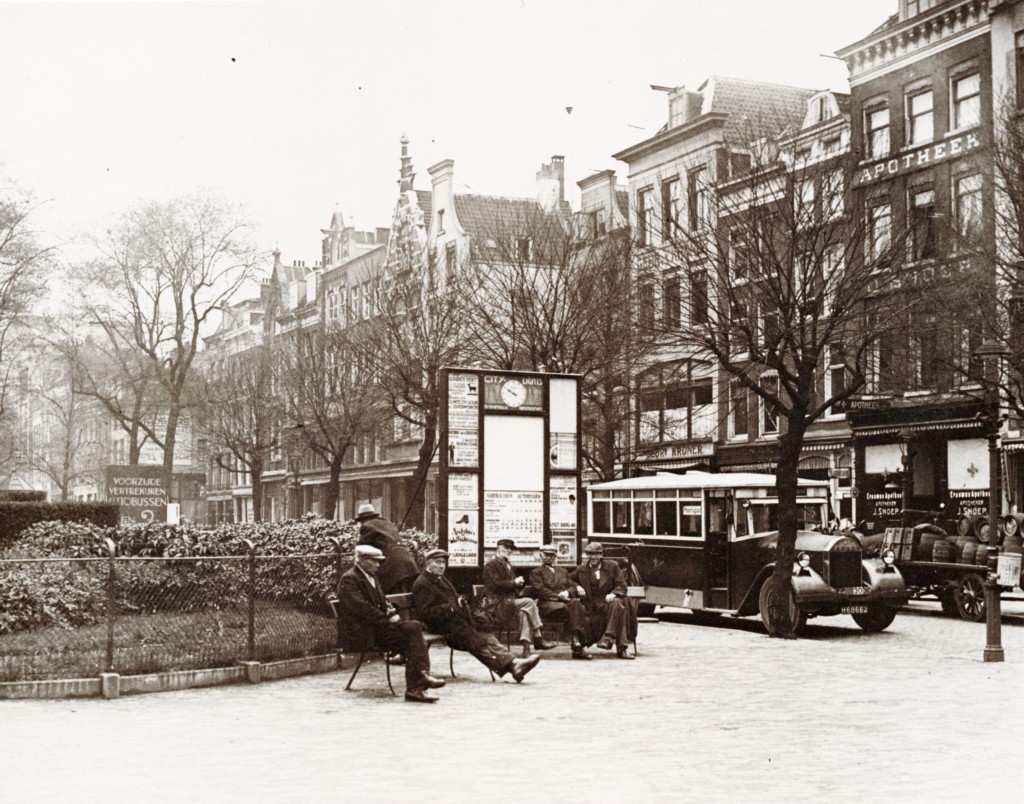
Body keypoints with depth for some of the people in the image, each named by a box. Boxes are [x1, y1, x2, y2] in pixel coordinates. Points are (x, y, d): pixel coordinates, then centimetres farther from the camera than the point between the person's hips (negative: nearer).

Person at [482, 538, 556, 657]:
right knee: (529, 602, -24)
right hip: (497, 606, -7)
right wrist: (514, 582, -13)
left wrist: (519, 582, 6)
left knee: (524, 611, -25)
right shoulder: (490, 565, -3)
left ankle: (526, 644, -33)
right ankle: (538, 639, -19)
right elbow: (494, 585, -15)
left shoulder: (508, 565, 24)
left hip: (509, 601, 7)